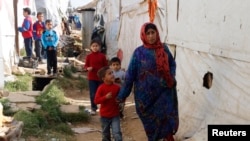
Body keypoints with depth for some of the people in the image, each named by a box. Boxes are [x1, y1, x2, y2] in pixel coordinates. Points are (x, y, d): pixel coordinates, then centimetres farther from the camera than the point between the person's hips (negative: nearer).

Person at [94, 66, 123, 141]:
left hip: (115, 115, 1)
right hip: (104, 116, -1)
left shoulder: (117, 87, -4)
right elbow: (96, 100, -15)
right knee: (106, 135, 16)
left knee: (117, 134, -9)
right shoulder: (101, 88, -12)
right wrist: (105, 97, -27)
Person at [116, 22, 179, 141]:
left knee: (166, 118, -7)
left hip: (164, 92, 2)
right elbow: (130, 75, -4)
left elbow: (172, 64, 15)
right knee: (151, 122, 10)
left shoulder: (164, 48, 0)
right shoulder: (139, 52, -7)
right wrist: (122, 95, -3)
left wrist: (171, 78, -5)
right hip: (146, 95, -1)